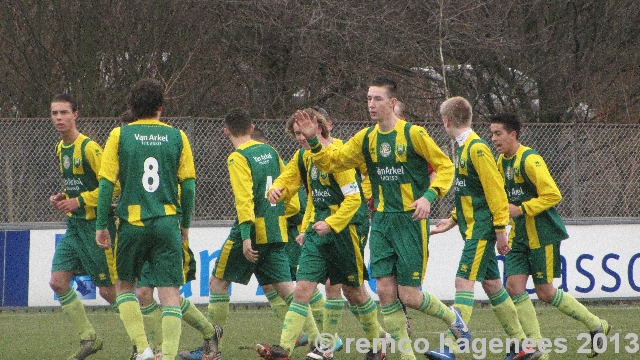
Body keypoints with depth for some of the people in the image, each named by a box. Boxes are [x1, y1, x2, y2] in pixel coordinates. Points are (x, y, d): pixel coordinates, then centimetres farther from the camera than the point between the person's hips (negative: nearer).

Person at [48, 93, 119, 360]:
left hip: (95, 225, -8)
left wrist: (79, 201, -19)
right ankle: (88, 338, 10)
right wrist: (63, 198, 6)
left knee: (108, 290, -3)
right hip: (74, 226, 8)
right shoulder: (61, 149, 11)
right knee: (58, 282, -1)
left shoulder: (89, 148, -16)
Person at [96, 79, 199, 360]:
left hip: (132, 223, -1)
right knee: (170, 292, 2)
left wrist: (101, 226, 3)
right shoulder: (177, 137, 3)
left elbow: (106, 183, -3)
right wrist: (185, 225, 16)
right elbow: (188, 185, 5)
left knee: (124, 286, 16)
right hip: (167, 224, 1)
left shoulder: (120, 136, 0)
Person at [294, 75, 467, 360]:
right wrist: (313, 141, -9)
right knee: (385, 291, -2)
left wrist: (429, 196, -18)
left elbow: (445, 166, -4)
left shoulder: (413, 134, -9)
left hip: (411, 221, -5)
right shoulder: (366, 138, 6)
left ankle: (451, 317, 24)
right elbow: (331, 162, 8)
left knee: (409, 296, -5)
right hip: (381, 221, 5)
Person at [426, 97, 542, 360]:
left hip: (481, 230, -10)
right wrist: (451, 221, 18)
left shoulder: (477, 148, -15)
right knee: (492, 284, 12)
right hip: (473, 228, 10)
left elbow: (495, 191, -18)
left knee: (464, 281, -15)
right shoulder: (463, 148, 14)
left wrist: (500, 230, -19)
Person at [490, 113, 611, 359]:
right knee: (514, 286, -4)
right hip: (519, 235, 8)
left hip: (543, 235, -8)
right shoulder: (502, 161, 9)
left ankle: (596, 326, 16)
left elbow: (553, 195, -23)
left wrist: (521, 210, -23)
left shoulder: (530, 160, -18)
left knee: (545, 292, -2)